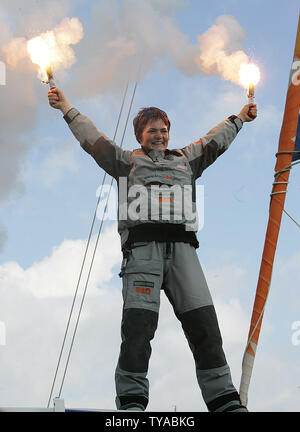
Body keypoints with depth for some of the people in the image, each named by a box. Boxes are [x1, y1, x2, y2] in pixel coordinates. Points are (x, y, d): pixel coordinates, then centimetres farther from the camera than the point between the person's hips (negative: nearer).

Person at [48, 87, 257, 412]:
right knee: (138, 323, -16)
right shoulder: (127, 160, 22)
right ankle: (131, 400, -12)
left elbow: (215, 140, 40)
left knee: (203, 322, -9)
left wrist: (239, 118, 48)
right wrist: (65, 108, 19)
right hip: (142, 247, -2)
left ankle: (224, 400, -8)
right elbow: (92, 137, 21)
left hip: (182, 247, 3)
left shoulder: (185, 159, 31)